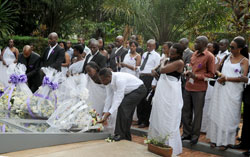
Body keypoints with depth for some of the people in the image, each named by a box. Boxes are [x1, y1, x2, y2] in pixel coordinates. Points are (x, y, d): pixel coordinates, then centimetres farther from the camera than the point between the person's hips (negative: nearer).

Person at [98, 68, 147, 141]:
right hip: (129, 91, 9)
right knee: (126, 113, 8)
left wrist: (108, 114, -39)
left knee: (122, 105, -25)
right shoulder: (108, 81, -11)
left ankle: (120, 134, -20)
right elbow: (109, 97, -6)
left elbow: (118, 99, -37)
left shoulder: (120, 80, -36)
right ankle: (127, 137, 21)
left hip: (139, 89, -9)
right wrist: (104, 114, -8)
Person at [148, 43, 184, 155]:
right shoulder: (170, 61, 13)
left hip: (170, 94, -9)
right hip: (162, 92, 9)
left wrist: (163, 62, -3)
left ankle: (170, 147, 7)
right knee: (159, 118, 15)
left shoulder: (179, 62, -13)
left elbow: (162, 70, -18)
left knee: (169, 120, -3)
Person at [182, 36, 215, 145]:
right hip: (188, 86, 7)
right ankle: (187, 133, 27)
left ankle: (195, 135, 17)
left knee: (197, 113, 4)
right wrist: (187, 72, 4)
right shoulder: (194, 53, 12)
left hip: (199, 89, -7)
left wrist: (197, 76, -17)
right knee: (186, 111, 12)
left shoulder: (209, 56, -9)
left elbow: (211, 74, -7)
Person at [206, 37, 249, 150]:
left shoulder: (244, 61, -3)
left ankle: (225, 140, 10)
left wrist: (226, 78, -16)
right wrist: (220, 74, -9)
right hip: (220, 88, 4)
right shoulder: (227, 57, 10)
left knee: (228, 115, 0)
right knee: (217, 112, 6)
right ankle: (215, 137, 16)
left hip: (233, 91, -4)